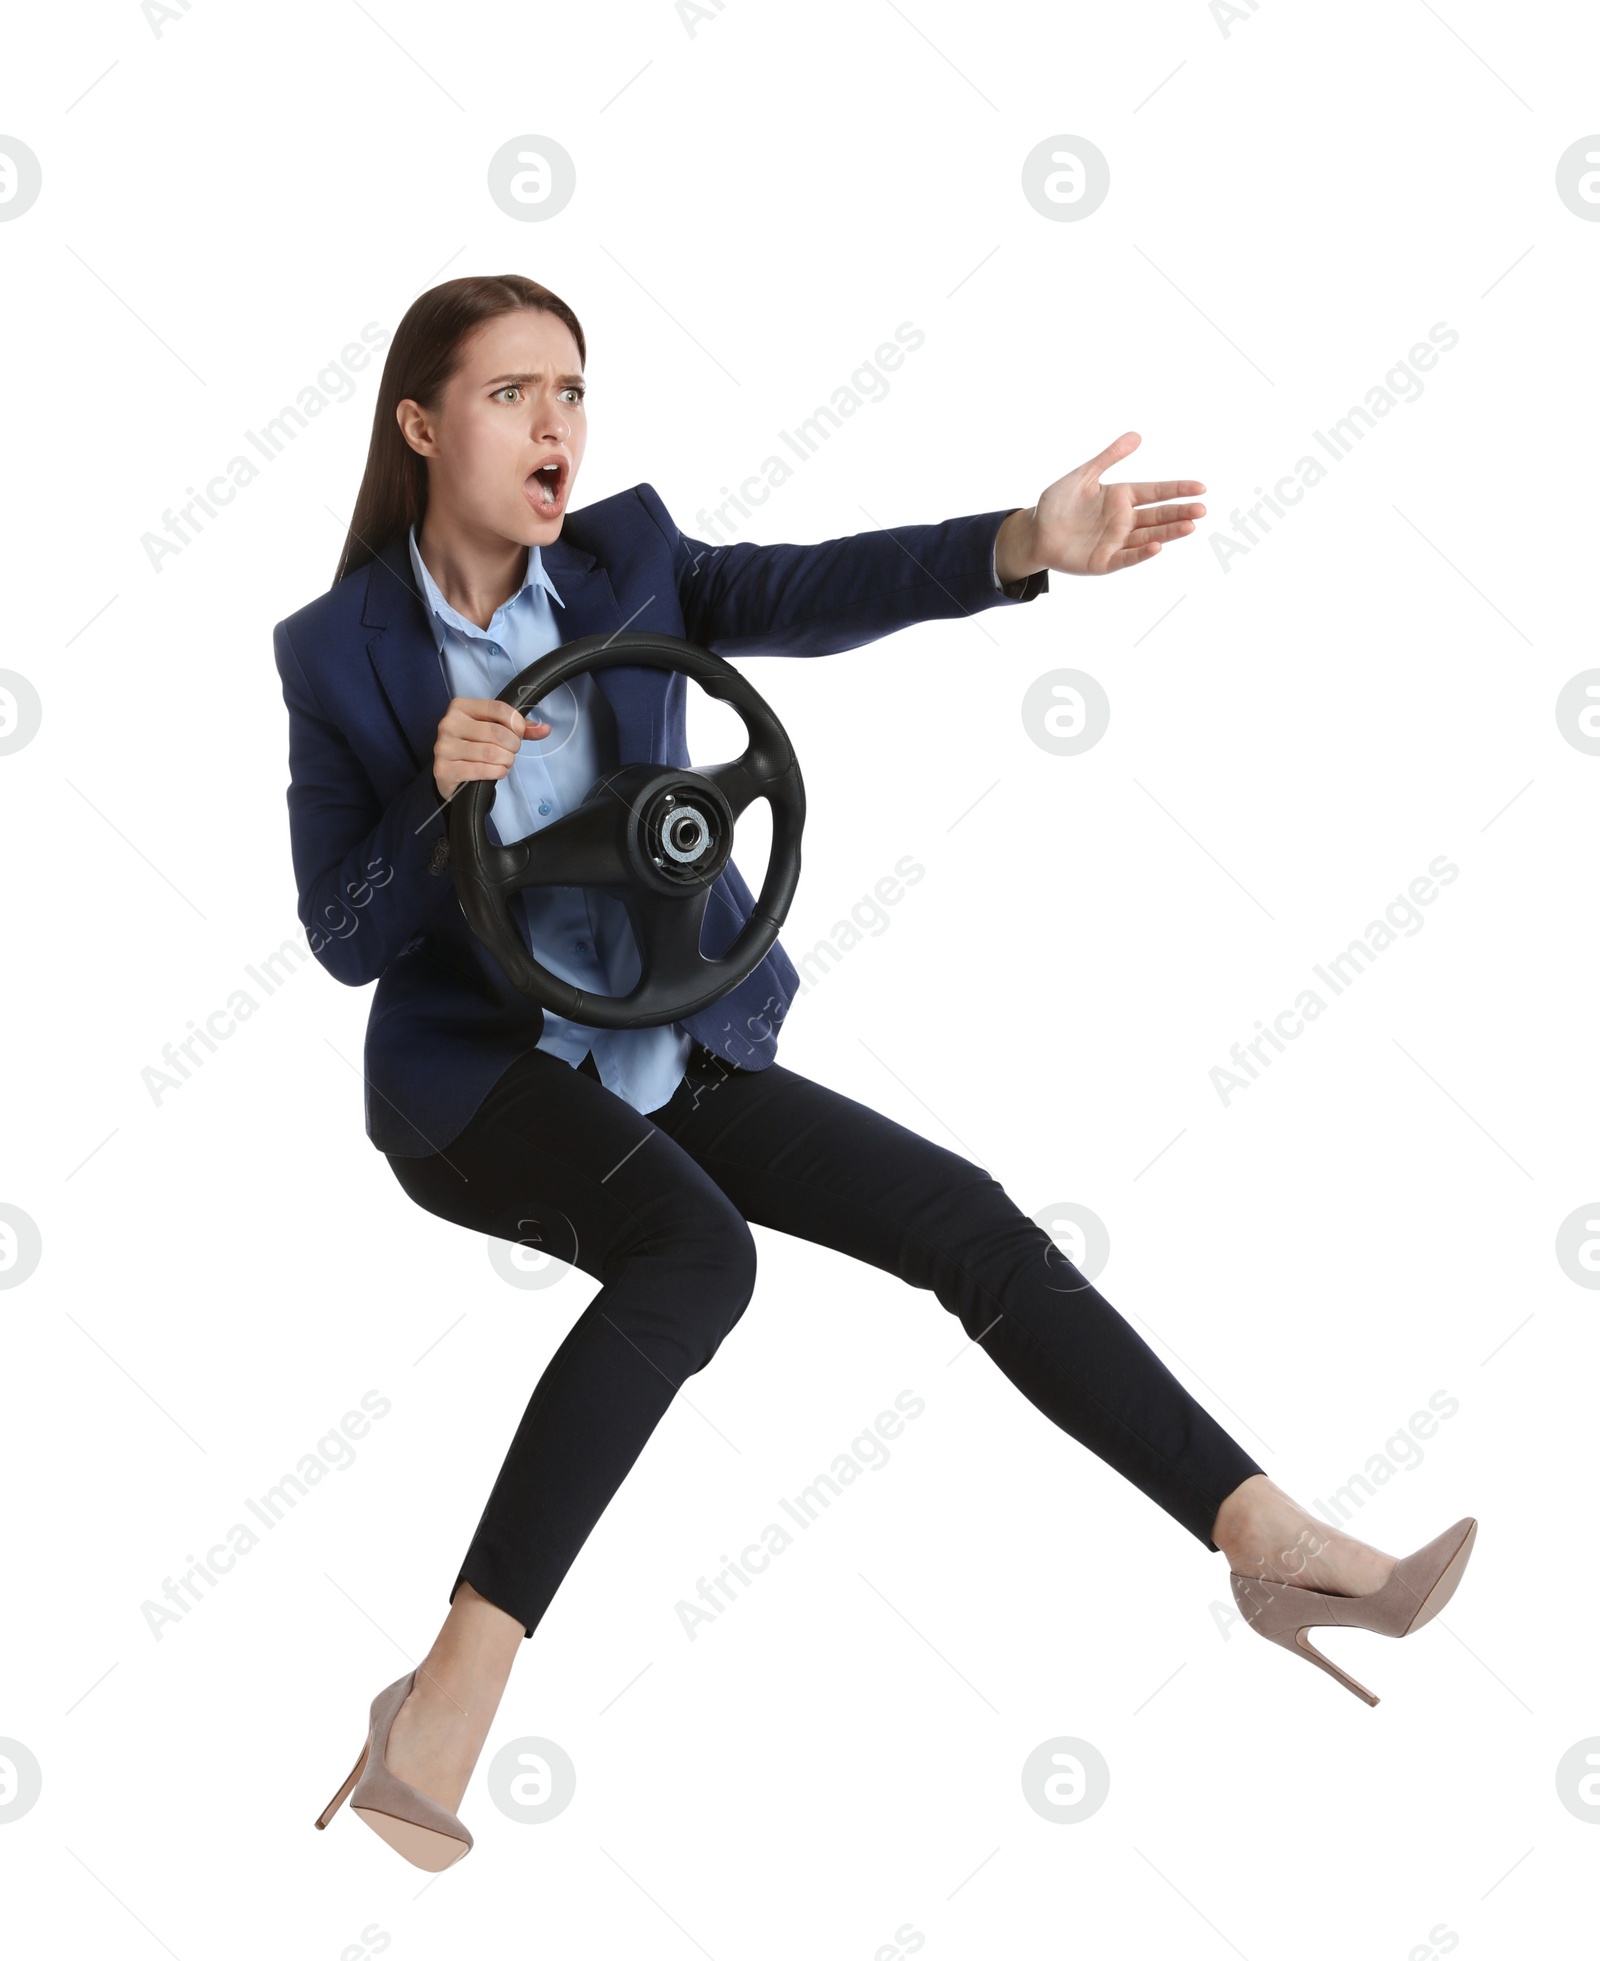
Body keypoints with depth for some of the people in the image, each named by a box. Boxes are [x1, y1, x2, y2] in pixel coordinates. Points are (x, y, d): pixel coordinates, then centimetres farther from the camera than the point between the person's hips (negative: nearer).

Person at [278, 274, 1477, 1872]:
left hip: (680, 1052, 5)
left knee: (967, 1217, -10)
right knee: (695, 1250, -34)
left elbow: (807, 591, -19)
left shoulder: (625, 560, 1)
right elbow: (345, 941, -7)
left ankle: (1278, 1545, -7)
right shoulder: (336, 651, -6)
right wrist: (439, 797, -26)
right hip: (479, 1071, -5)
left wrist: (1023, 547, -36)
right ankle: (445, 1709, -34)